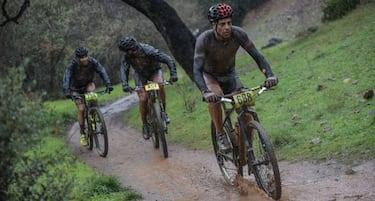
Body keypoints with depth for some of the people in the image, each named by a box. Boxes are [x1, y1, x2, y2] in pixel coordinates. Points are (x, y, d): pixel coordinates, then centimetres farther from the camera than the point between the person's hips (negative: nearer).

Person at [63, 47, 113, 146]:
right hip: (76, 88, -1)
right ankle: (82, 134, 1)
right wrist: (67, 91, -53)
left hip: (88, 84, 1)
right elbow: (66, 78, -38)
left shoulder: (92, 62, -23)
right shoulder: (72, 65, -29)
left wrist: (108, 84, -45)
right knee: (81, 109, -14)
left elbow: (102, 71, -31)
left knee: (91, 90, -34)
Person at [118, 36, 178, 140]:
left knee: (159, 85, -35)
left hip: (154, 70, -2)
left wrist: (173, 74, -48)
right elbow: (124, 70, -31)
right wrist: (125, 84, -49)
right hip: (140, 74, 2)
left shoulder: (148, 50, -34)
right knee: (143, 99, -15)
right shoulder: (126, 57, -23)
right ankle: (145, 125, 2)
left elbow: (168, 59, -36)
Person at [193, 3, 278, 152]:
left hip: (229, 74, 3)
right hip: (209, 75, -3)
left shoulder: (238, 34, -26)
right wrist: (205, 92, -58)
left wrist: (269, 75, -45)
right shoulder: (204, 39, -34)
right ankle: (220, 134, -17)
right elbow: (197, 70, -41)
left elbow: (256, 55, -27)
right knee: (215, 95, -35)